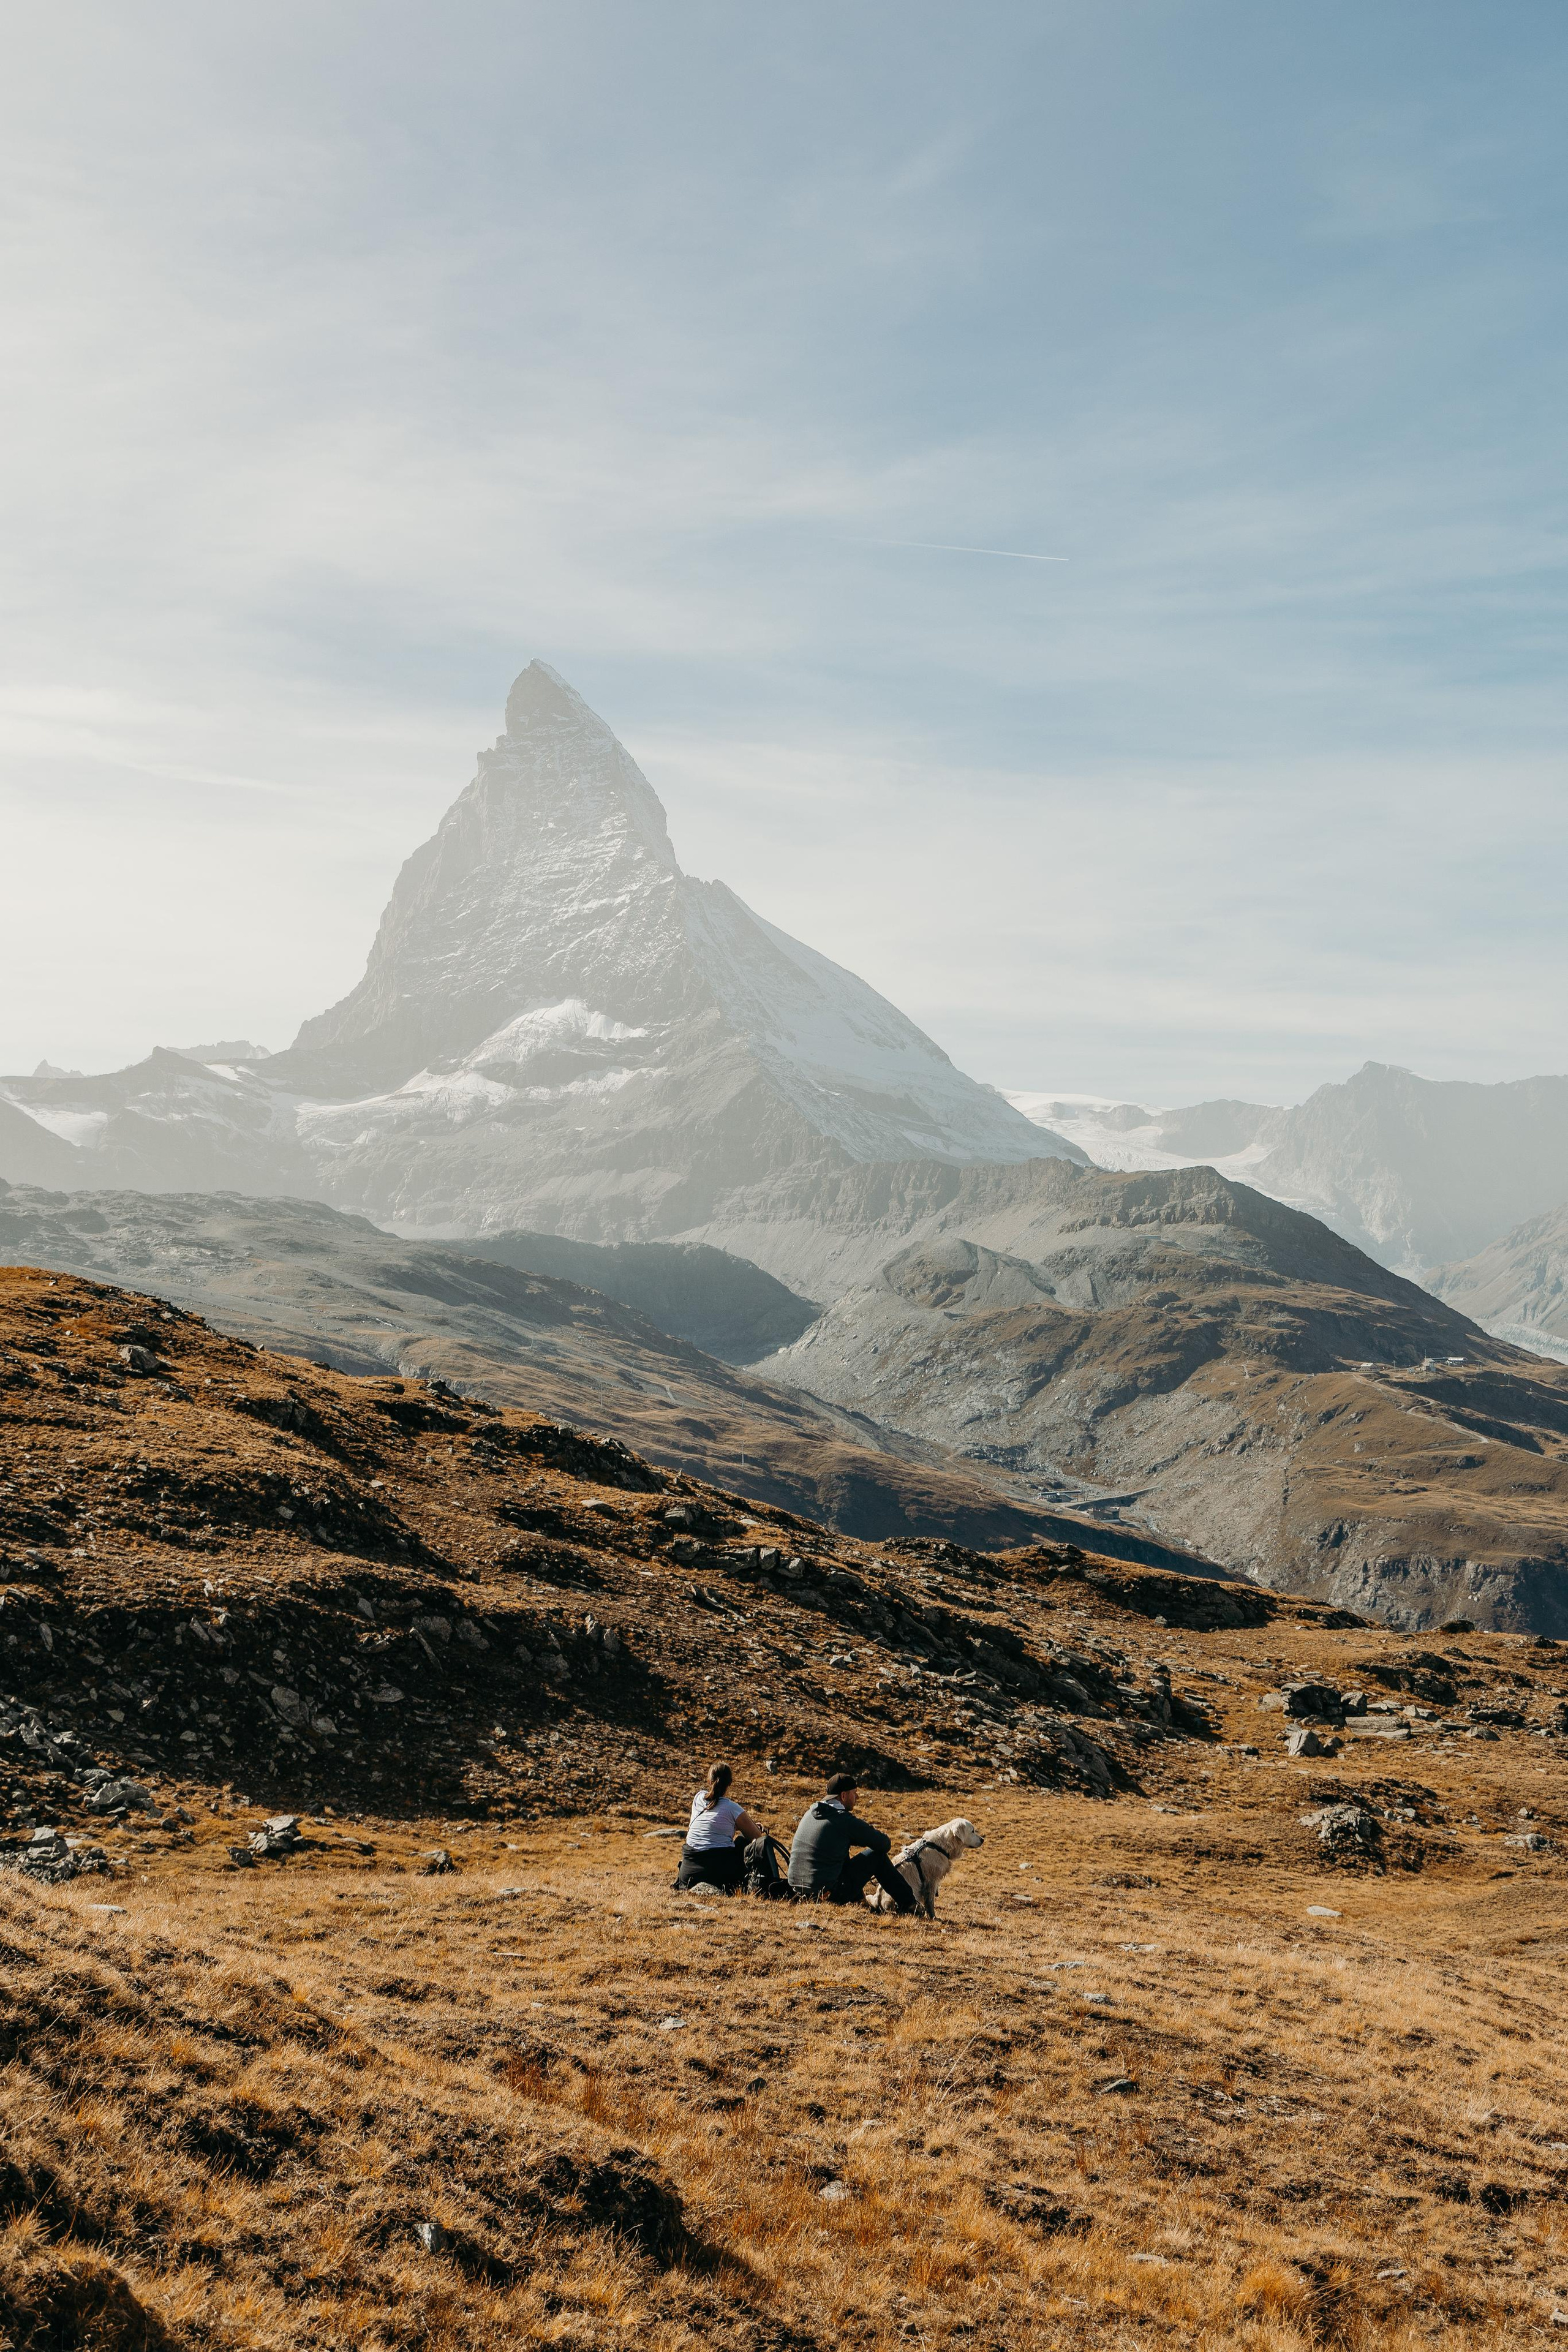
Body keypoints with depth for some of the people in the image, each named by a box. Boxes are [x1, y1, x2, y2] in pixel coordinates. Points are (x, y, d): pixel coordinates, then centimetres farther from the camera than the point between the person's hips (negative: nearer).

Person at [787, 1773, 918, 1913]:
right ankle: (907, 1903, 14)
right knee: (877, 1855, 6)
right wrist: (885, 1838, 19)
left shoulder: (811, 1813, 10)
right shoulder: (844, 1820, -13)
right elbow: (884, 1844, -5)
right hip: (828, 1894, -7)